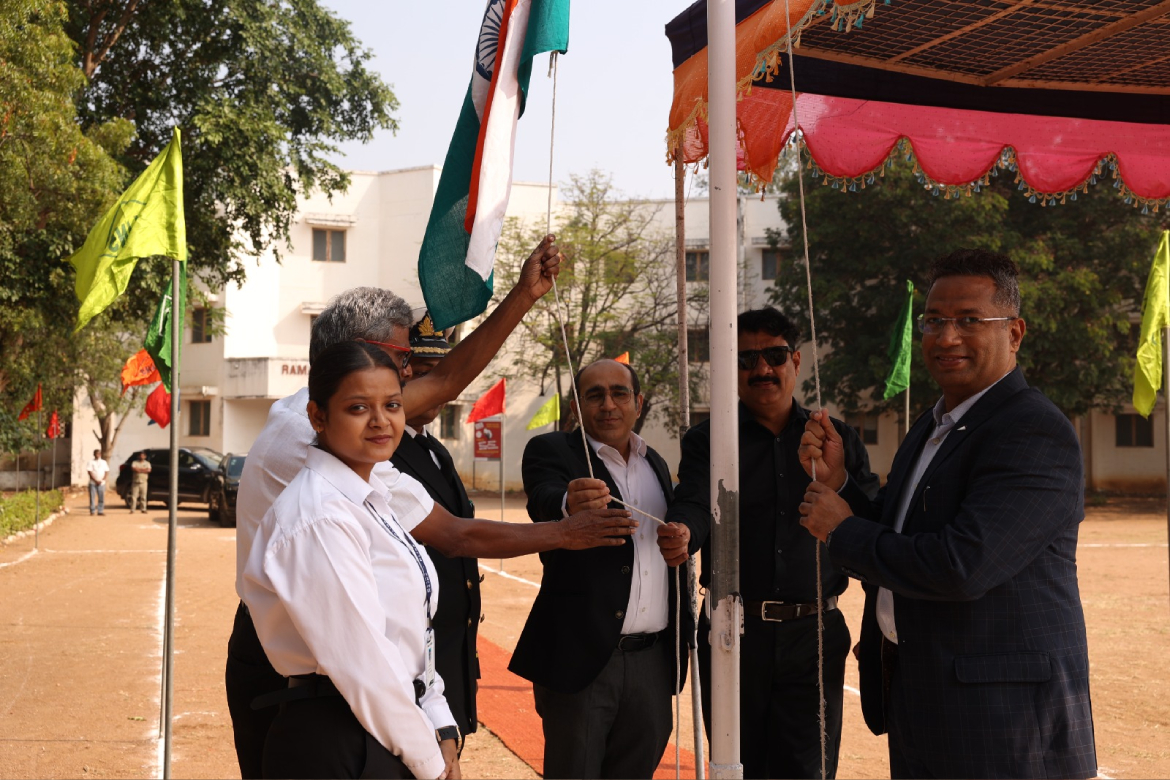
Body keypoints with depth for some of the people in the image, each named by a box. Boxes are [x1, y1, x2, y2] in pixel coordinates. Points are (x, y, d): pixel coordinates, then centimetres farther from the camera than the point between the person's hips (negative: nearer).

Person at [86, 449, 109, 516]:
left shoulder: (104, 462, 11)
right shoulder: (90, 462, 3)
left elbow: (106, 472, 7)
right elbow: (89, 472, -5)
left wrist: (102, 480, -7)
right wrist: (96, 481, -13)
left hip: (101, 483, 2)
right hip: (93, 483, -2)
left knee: (101, 497, -2)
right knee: (92, 497, -4)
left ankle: (100, 511, 1)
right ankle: (92, 511, 1)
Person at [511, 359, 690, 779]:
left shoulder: (655, 464, 16)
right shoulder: (551, 452, -4)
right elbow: (544, 501, -26)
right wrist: (570, 504, -47)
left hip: (652, 663, 5)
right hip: (582, 658, -5)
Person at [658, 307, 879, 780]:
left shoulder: (839, 440, 9)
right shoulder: (707, 441, 5)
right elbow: (694, 505, -14)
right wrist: (681, 534, -34)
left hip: (812, 636, 0)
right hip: (734, 634, 0)